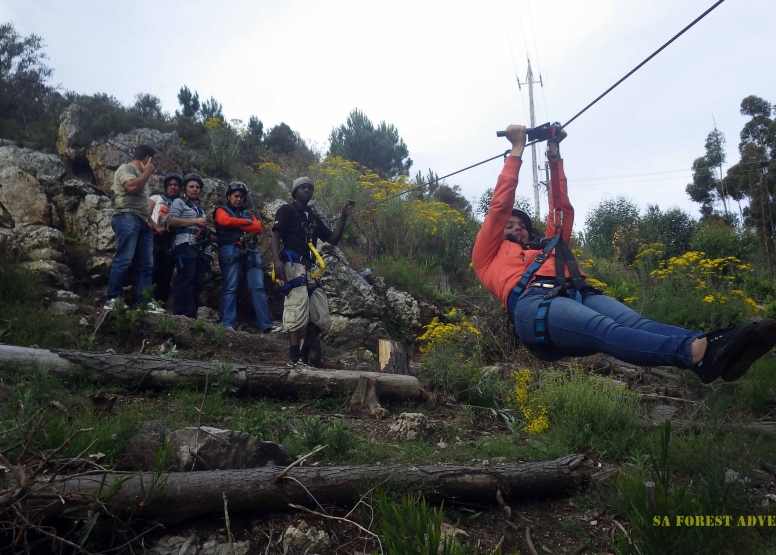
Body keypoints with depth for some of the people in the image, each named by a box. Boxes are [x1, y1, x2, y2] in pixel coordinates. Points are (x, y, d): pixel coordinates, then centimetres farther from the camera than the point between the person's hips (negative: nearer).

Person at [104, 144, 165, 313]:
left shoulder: (141, 174, 29)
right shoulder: (125, 169, 4)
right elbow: (132, 187, -17)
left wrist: (152, 222, 19)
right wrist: (148, 173, -2)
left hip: (143, 221, 9)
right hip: (128, 218, -9)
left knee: (146, 264, 0)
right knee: (123, 260, -16)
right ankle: (112, 299, -14)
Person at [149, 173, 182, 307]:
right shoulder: (156, 198, 16)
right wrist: (157, 228, -13)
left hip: (171, 241, 2)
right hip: (156, 238, -2)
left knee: (167, 273, 0)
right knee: (154, 270, -13)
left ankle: (161, 303, 3)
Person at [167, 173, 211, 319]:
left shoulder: (200, 209, 29)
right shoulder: (179, 202, 9)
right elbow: (170, 221, -6)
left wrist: (207, 229, 13)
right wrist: (195, 221, -7)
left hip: (201, 249, 7)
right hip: (186, 246, -7)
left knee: (197, 282, 1)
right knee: (185, 280, -15)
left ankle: (192, 316, 2)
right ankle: (182, 316, -17)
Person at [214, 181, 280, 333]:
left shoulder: (249, 214, 29)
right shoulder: (222, 210, 18)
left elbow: (258, 228, 10)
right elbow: (226, 221, -6)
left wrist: (239, 227, -2)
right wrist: (246, 223, 4)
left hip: (251, 251, 4)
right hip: (231, 250, -4)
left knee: (258, 287, -7)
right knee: (230, 288, -11)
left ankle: (267, 325, -14)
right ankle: (228, 324, -13)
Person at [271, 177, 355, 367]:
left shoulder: (314, 218, 26)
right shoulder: (287, 210, 7)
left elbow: (333, 239, 21)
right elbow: (276, 235, -4)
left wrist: (344, 217, 11)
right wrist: (277, 260, -20)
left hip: (309, 268, 8)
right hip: (293, 265, -8)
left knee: (320, 315, 5)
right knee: (298, 309, -23)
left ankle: (305, 357, 10)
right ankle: (295, 359, -27)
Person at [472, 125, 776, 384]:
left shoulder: (548, 246, 43)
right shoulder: (489, 256, 30)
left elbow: (561, 210, 39)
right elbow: (499, 207, 23)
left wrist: (554, 156, 40)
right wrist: (516, 151, 28)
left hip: (578, 294, 6)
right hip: (533, 303, -5)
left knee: (636, 322, -29)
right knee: (605, 329, -36)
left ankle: (711, 344, -56)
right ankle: (695, 353, -62)